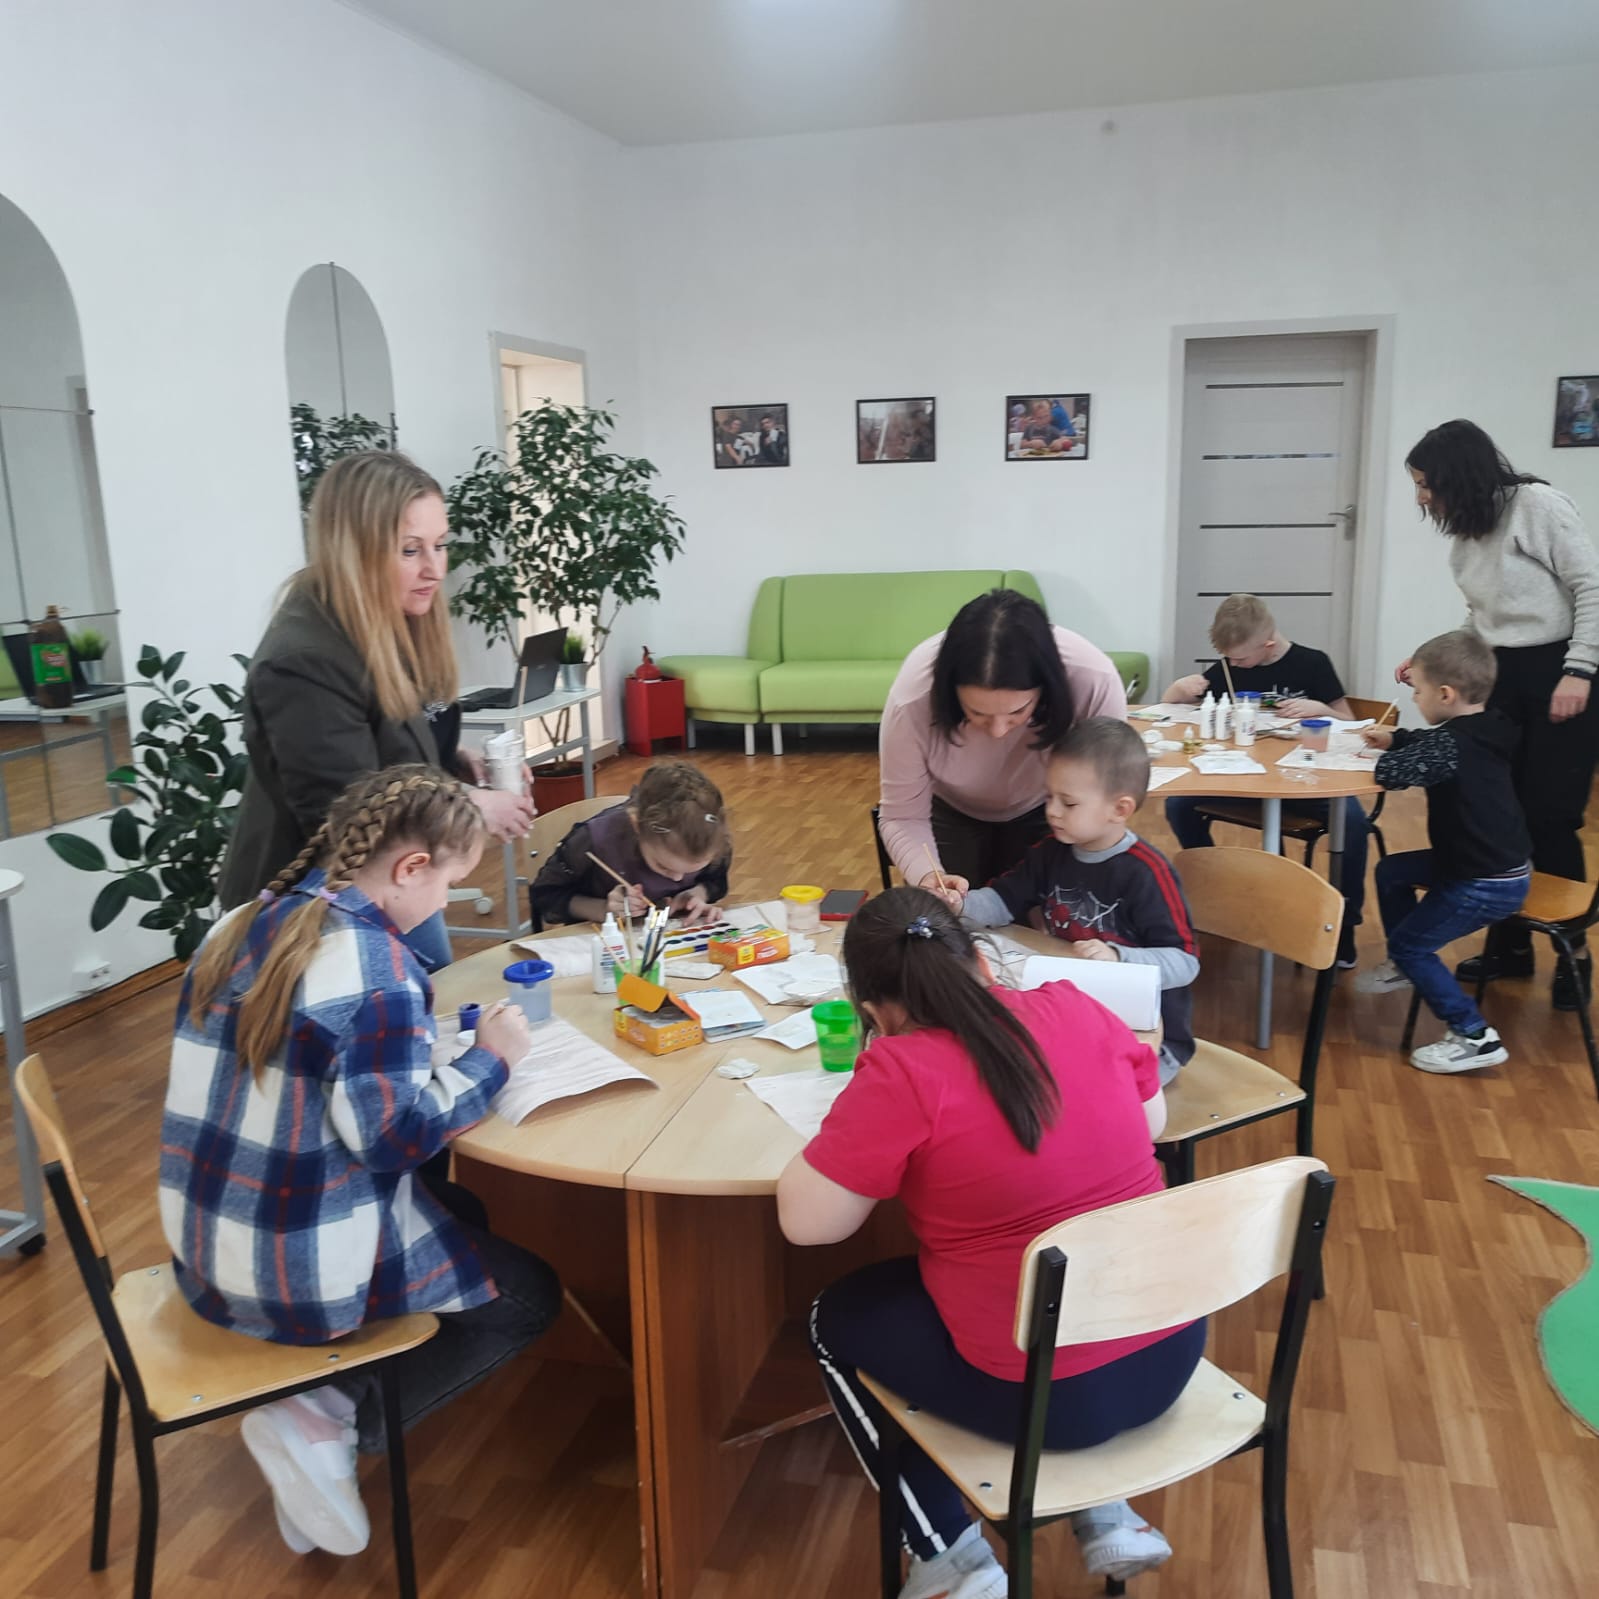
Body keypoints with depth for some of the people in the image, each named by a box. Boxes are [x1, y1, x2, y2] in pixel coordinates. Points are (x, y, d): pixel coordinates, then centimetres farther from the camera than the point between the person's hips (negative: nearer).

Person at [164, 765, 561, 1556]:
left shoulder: (240, 927, 1)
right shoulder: (376, 966, -24)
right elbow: (396, 1135, -23)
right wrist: (489, 1058, -9)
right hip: (306, 1271, -8)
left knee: (462, 1214, 27)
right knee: (529, 1293, 13)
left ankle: (319, 1407, 13)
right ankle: (326, 1422, 2)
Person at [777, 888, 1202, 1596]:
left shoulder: (903, 1071, -20)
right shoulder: (1075, 1007, -3)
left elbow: (805, 1220, -14)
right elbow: (1152, 1120, 13)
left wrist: (860, 1117, -2)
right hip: (1171, 1348, 6)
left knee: (837, 1318, 19)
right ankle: (1105, 1515, 29)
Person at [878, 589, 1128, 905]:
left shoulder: (1095, 682, -38)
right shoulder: (912, 699, -38)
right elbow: (902, 816, -26)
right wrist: (927, 876, -45)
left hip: (1043, 811, 0)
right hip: (950, 812, 0)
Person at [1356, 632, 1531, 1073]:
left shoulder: (1454, 745, -27)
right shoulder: (1481, 731, 2)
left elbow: (1393, 772, -37)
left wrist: (1385, 755, -16)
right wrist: (1395, 739, 13)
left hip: (1486, 885, -10)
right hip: (1491, 865, 10)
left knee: (1410, 944, 0)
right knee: (1391, 872, 22)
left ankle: (1474, 1037, 2)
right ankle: (1405, 966, 39)